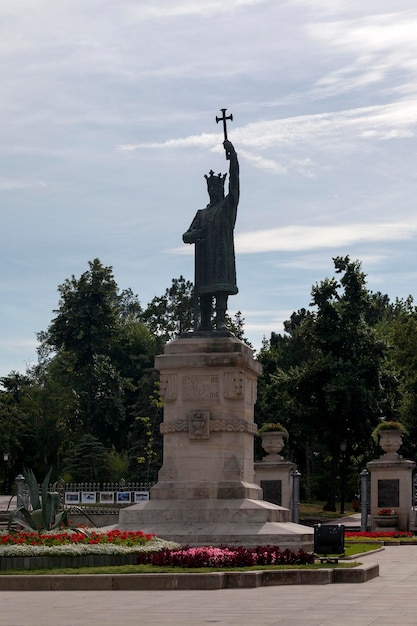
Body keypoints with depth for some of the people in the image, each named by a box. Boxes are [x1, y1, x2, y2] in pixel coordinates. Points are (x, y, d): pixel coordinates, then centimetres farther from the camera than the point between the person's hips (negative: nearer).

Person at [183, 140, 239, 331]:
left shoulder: (228, 206, 11)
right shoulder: (201, 214, 23)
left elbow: (234, 182, -2)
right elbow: (187, 236, 20)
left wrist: (232, 156, -11)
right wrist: (192, 235, -7)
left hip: (223, 255, -5)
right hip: (204, 256, 5)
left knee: (222, 286, -18)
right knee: (204, 292, 1)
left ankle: (221, 320, -26)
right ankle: (205, 324, 3)